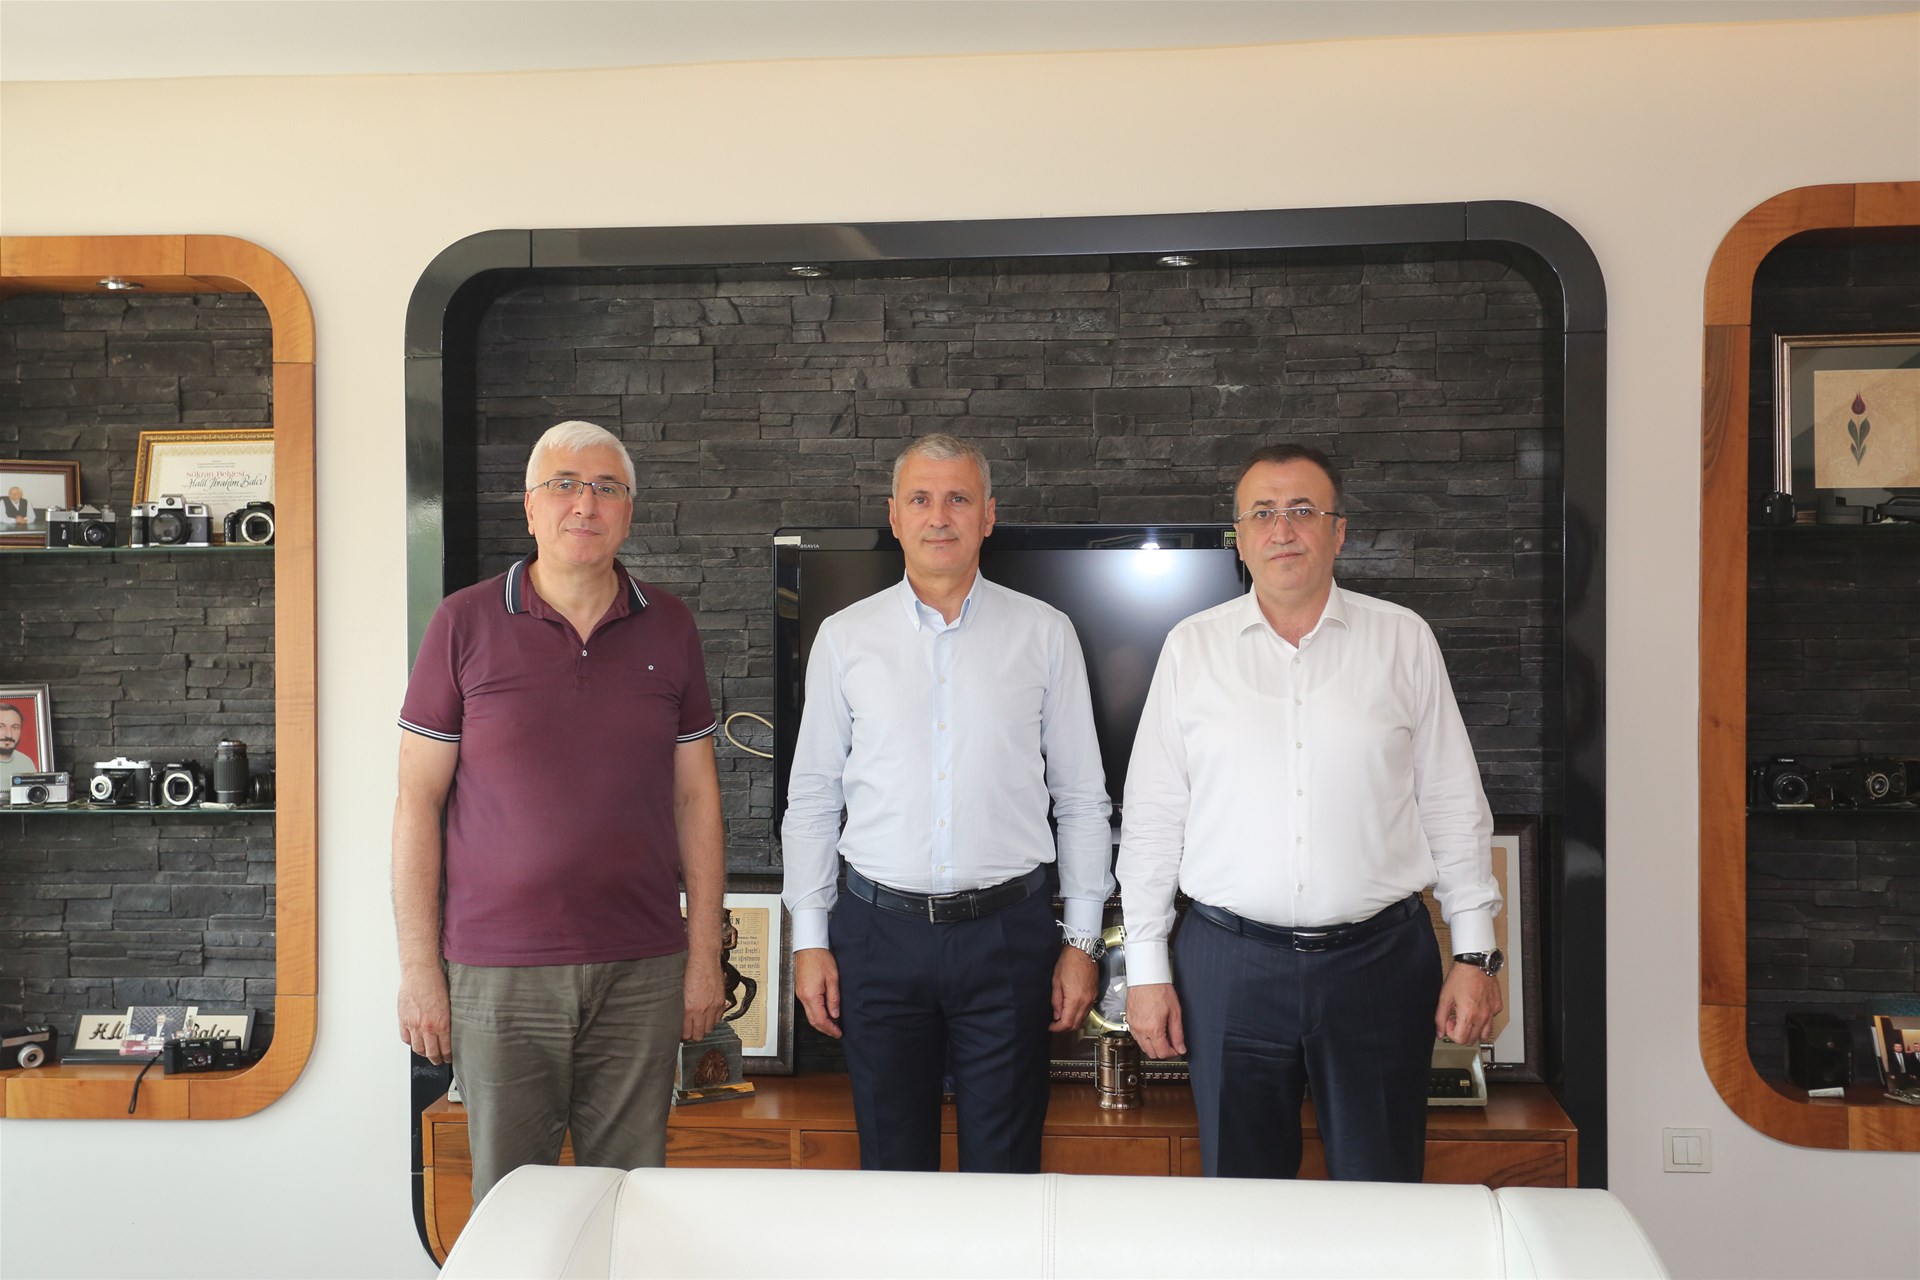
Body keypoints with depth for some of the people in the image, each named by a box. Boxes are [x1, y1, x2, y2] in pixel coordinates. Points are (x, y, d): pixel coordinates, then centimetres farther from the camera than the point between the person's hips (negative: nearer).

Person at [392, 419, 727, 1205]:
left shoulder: (668, 628, 6)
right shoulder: (466, 623, -1)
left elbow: (695, 795, 8)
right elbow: (418, 799, 0)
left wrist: (705, 953, 4)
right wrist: (418, 965, -3)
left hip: (641, 971, 2)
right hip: (499, 972, -1)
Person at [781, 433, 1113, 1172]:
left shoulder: (1043, 633, 4)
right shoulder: (845, 638, 6)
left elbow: (1081, 799, 6)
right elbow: (812, 799, 8)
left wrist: (1082, 939, 2)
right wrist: (809, 939, 3)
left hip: (1007, 932, -1)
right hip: (880, 932, 1)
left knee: (1005, 1170, 6)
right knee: (891, 1166, 11)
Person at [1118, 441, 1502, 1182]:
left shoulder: (1402, 640, 4)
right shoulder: (1192, 647, 4)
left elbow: (1454, 806, 6)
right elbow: (1152, 817, 5)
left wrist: (1476, 953, 1)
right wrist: (1146, 967, 2)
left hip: (1379, 958, 0)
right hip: (1230, 963, 0)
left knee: (1382, 1199, 8)